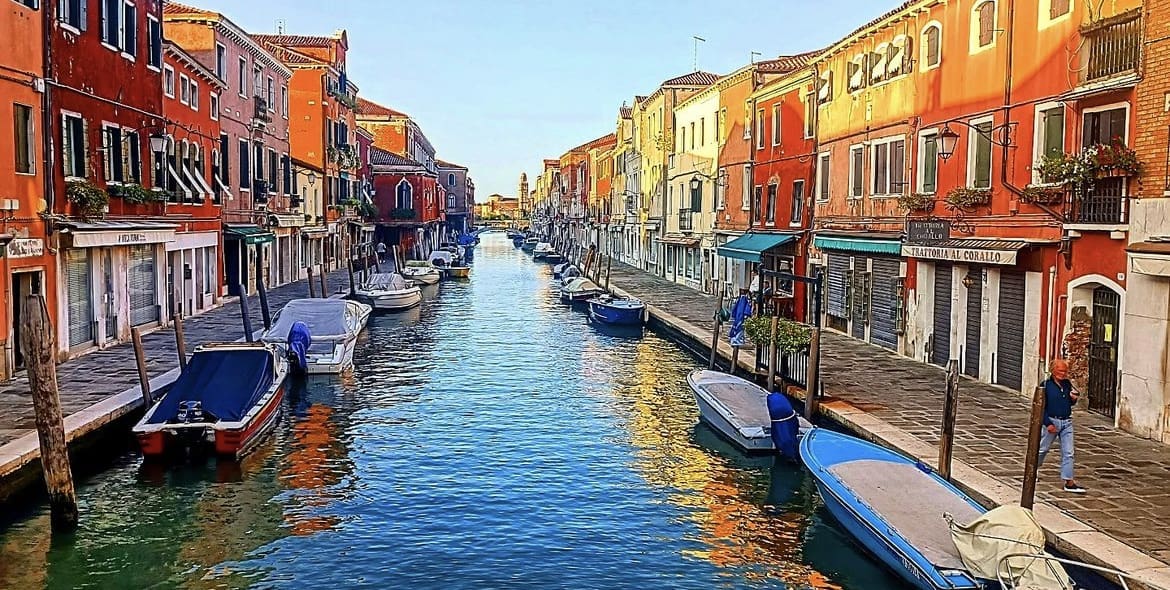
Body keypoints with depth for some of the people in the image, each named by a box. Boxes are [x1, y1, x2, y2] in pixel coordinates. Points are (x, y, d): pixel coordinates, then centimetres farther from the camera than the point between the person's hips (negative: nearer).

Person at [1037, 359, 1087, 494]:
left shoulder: (1068, 384, 5)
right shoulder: (1046, 385, -10)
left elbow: (1070, 403, 18)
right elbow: (1042, 406, -10)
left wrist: (1074, 399, -6)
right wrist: (1048, 423, -15)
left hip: (1067, 422, 4)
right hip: (1052, 421, -4)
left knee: (1068, 452, 1)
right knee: (1043, 449, 11)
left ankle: (1069, 482, 2)